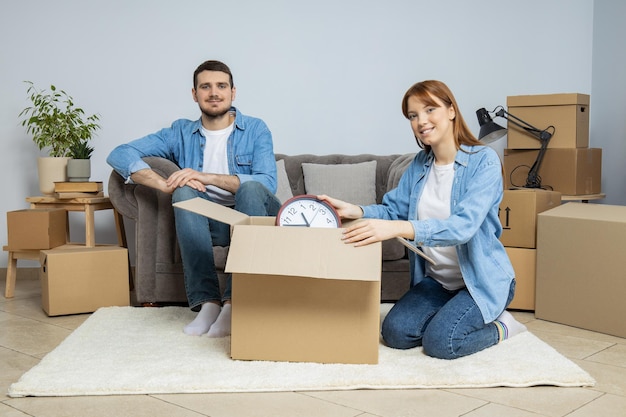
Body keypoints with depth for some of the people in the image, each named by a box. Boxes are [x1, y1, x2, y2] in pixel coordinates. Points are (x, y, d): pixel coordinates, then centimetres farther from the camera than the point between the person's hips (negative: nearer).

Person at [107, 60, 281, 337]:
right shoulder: (181, 133, 7)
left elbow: (268, 183, -15)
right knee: (184, 191, -27)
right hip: (208, 223, 2)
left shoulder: (255, 130, 1)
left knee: (251, 188, -32)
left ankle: (236, 300, -38)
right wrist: (165, 185, -22)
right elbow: (120, 155, -4)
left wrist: (207, 177, -24)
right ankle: (207, 301, -35)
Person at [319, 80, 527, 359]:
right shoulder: (420, 165, 4)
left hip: (483, 280, -6)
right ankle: (452, 315, 13)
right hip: (437, 280, 6)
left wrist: (399, 228, -44)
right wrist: (355, 211, -21)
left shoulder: (484, 161, -18)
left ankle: (501, 327, 6)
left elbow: (463, 225, -31)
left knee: (440, 341, -23)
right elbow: (393, 209, 0)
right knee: (394, 333, -13)